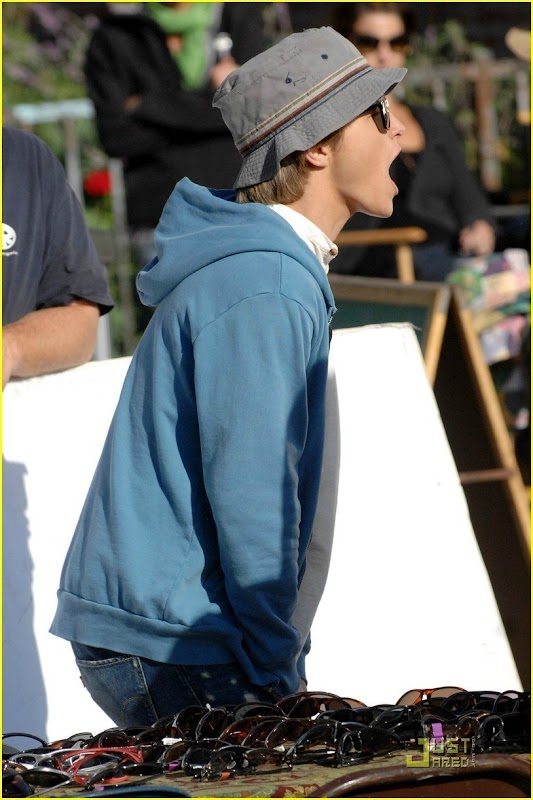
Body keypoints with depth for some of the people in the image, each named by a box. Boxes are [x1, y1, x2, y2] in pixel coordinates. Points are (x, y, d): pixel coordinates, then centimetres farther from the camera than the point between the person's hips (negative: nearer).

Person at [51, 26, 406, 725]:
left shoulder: (266, 268, 17)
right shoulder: (264, 290, -16)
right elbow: (250, 497, -20)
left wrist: (275, 664, 19)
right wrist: (279, 673, -14)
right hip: (167, 650, -10)